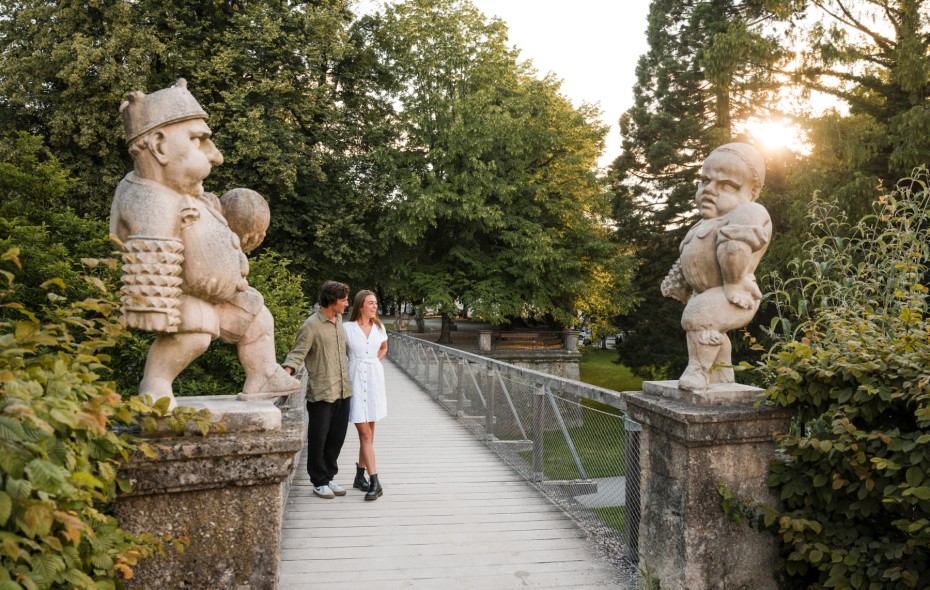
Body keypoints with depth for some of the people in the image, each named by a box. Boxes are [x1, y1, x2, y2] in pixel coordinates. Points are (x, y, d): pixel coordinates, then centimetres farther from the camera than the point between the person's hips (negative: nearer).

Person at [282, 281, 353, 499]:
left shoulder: (339, 320, 10)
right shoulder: (312, 325, -13)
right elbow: (297, 354, -15)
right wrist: (287, 371, -32)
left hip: (343, 391, 7)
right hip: (321, 393, -7)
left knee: (337, 437, 13)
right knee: (318, 438, 3)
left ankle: (329, 477, 26)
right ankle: (319, 482, 16)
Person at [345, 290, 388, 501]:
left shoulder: (379, 328, 7)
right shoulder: (347, 328, -6)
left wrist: (373, 363, 12)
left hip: (374, 380, 4)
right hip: (356, 381, -4)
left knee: (368, 431, 10)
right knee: (365, 433, -7)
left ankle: (360, 475, 23)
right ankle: (375, 482, -8)